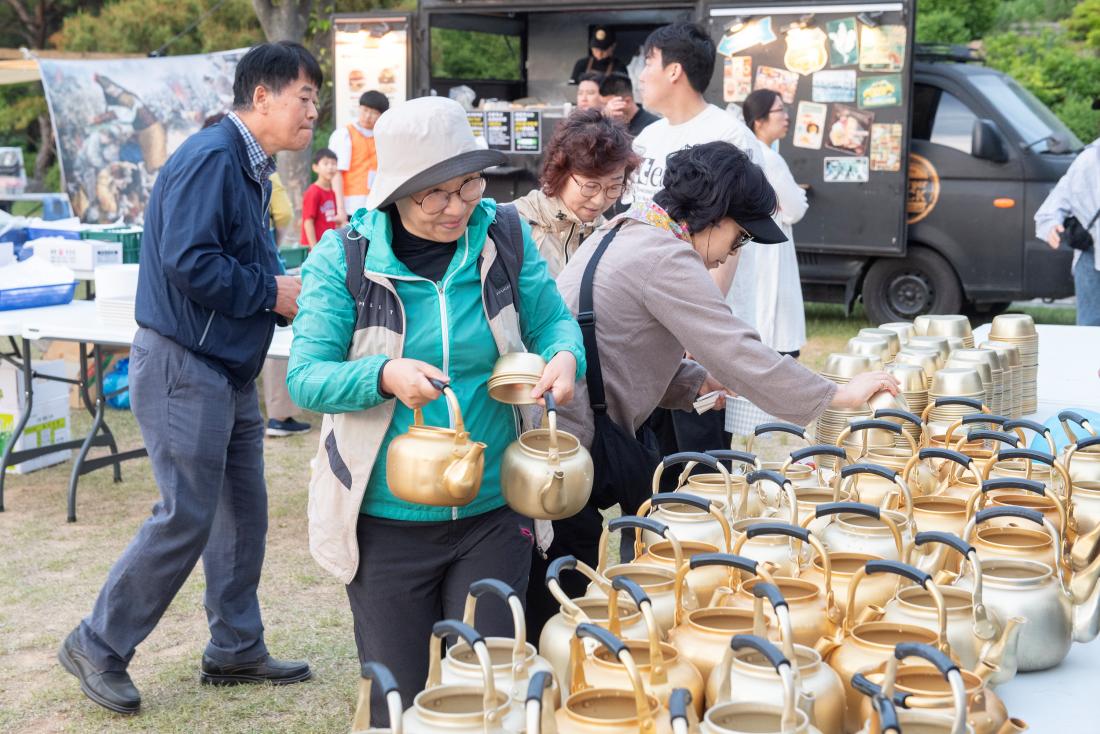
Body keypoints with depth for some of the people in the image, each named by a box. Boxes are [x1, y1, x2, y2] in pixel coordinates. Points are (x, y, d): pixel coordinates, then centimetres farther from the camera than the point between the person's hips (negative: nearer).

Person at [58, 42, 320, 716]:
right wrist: (273, 293, -17)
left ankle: (237, 650, 24)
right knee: (187, 518, -6)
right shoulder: (212, 157, -17)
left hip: (230, 370, 10)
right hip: (184, 366, -10)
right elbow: (187, 262, -27)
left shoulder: (252, 169, 14)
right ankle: (98, 647, 9)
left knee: (244, 510, 12)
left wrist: (294, 294, 2)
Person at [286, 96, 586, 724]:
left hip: (492, 514, 1)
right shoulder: (343, 259, -8)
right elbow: (306, 379, -10)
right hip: (386, 524, -1)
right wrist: (385, 377, -29)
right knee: (402, 701, 11)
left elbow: (554, 319, 9)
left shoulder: (506, 237, -2)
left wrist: (564, 355, -15)